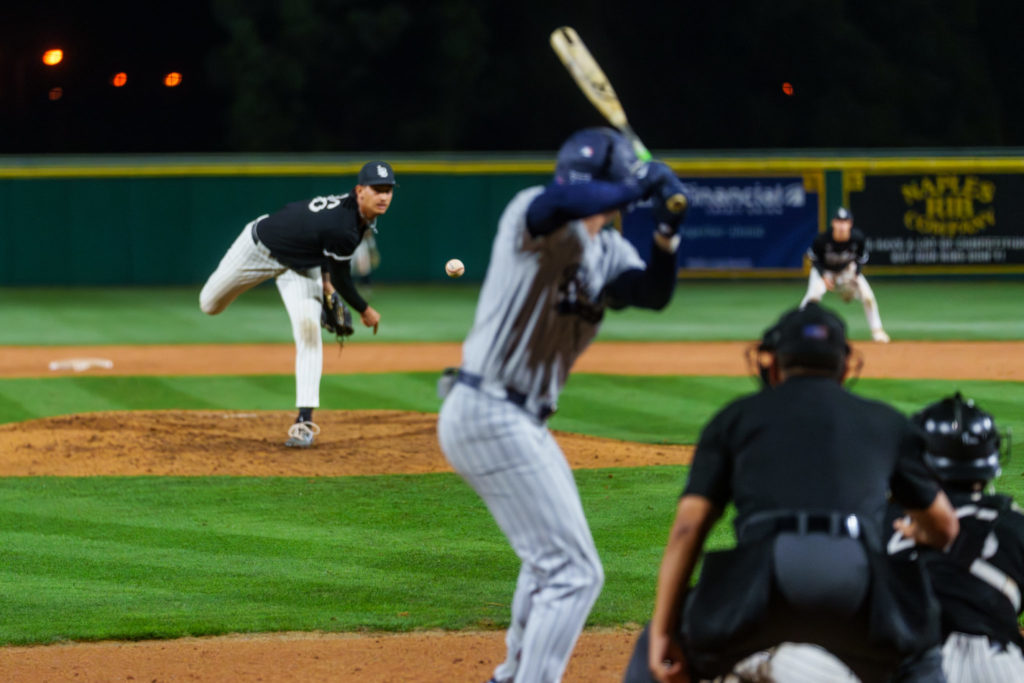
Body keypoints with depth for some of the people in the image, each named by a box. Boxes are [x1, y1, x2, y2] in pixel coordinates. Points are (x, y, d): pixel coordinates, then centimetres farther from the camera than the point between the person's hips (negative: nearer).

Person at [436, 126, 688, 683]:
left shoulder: (607, 252, 10)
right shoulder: (530, 215, -13)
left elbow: (653, 293, -6)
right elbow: (557, 204, -37)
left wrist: (667, 232, -21)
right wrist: (640, 186, -29)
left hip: (522, 421, 10)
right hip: (490, 414, -10)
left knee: (550, 558, 29)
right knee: (574, 572, -14)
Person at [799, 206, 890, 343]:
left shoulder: (858, 238, -26)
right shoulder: (822, 239, -33)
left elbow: (861, 257, -5)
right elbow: (814, 258, -13)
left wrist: (856, 274, -19)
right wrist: (823, 276, -23)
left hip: (848, 270, 2)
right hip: (824, 270, -2)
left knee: (868, 296, -12)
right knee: (814, 293, -30)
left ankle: (876, 330, 14)